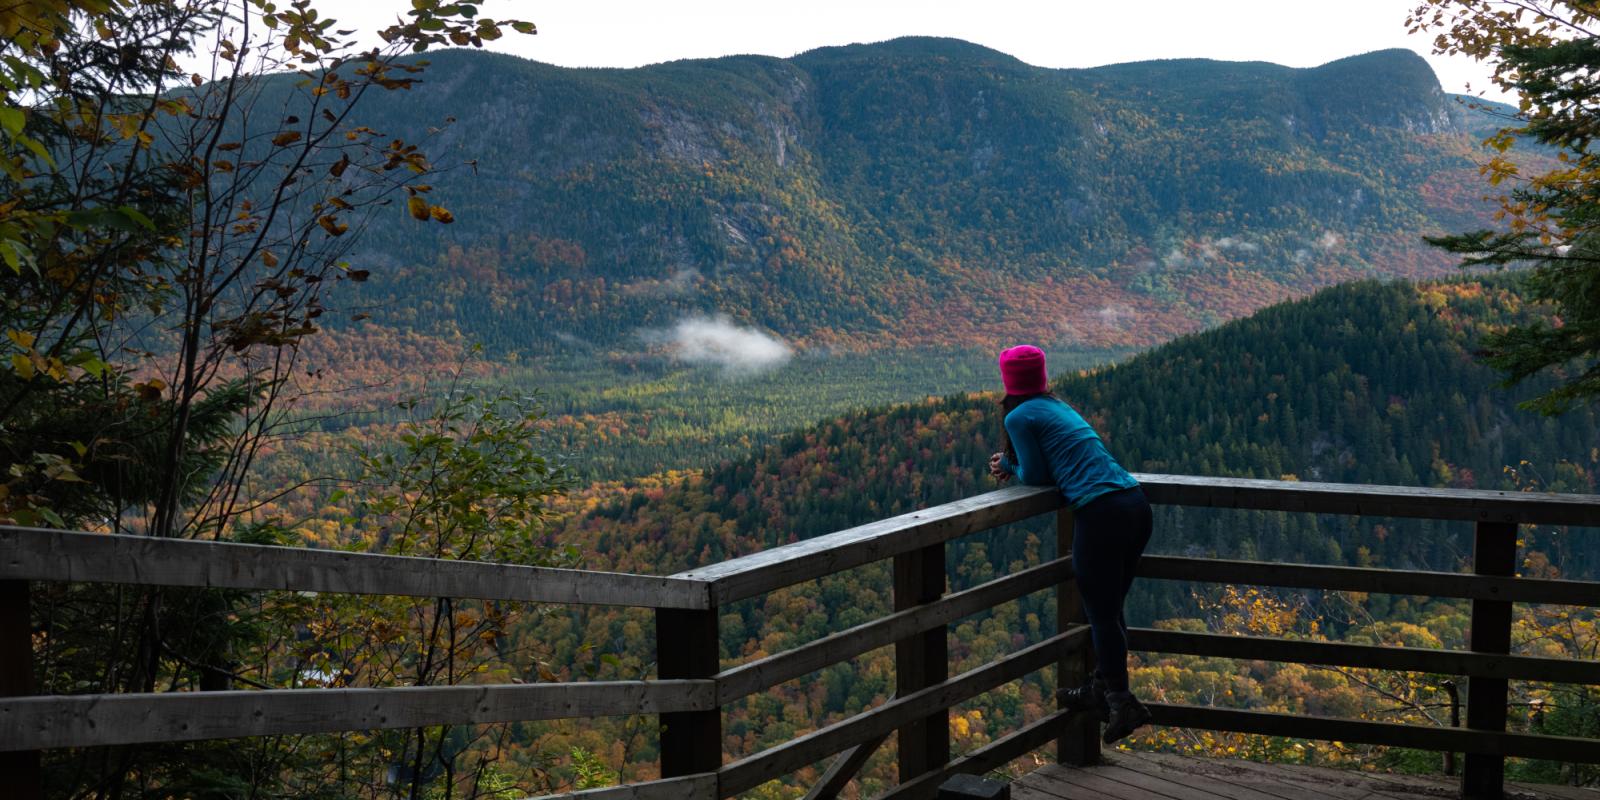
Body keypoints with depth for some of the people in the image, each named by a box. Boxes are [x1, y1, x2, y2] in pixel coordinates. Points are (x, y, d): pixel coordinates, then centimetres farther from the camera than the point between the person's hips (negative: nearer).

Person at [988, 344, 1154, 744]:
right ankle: (1101, 690, 28)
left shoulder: (1020, 417, -1)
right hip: (1135, 504, 8)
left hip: (1100, 514, -8)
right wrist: (1012, 464, 21)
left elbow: (1037, 475, 1)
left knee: (1102, 612, 1)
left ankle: (1122, 701, -2)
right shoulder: (1059, 407, 23)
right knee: (1110, 608, 17)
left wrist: (1010, 466, 19)